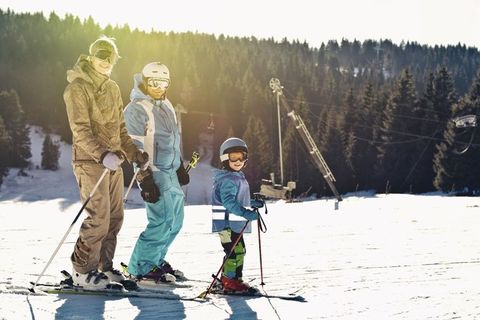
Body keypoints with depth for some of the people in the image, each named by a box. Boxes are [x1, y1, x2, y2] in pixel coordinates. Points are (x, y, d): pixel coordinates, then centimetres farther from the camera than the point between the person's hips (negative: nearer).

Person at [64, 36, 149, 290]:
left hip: (113, 162, 8)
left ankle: (104, 267, 20)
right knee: (99, 219, -12)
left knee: (115, 218, 9)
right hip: (90, 162, -8)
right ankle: (82, 271, -1)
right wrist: (102, 154, -31)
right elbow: (80, 130, -18)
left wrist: (134, 154, 14)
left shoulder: (113, 88, 16)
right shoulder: (78, 88, -9)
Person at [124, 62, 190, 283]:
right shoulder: (136, 109, -11)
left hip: (171, 172, 9)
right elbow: (135, 148, -15)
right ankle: (142, 267, -2)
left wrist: (180, 167, 25)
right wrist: (145, 180, -20)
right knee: (162, 221, -13)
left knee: (175, 221, 12)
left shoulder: (166, 105, 16)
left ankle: (156, 259, 25)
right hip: (153, 173, -9)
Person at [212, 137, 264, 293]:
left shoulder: (238, 177, 17)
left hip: (235, 223, 11)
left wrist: (253, 203, 19)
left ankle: (229, 279, 25)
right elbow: (228, 201, -28)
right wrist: (245, 213, -36)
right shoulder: (228, 179, -17)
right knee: (235, 251, -11)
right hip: (227, 223, -11)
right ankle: (230, 280, -4)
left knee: (239, 250, 16)